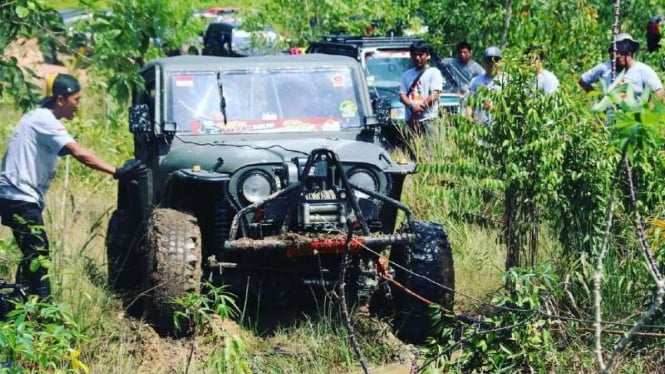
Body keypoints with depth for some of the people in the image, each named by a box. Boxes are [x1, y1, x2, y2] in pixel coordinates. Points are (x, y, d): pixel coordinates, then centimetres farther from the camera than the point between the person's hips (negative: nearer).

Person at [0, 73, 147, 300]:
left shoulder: (38, 117, 16)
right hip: (20, 198, -10)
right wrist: (116, 172, -30)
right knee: (38, 254, -13)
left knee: (32, 254, 14)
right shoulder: (46, 121, -16)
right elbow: (79, 154, -26)